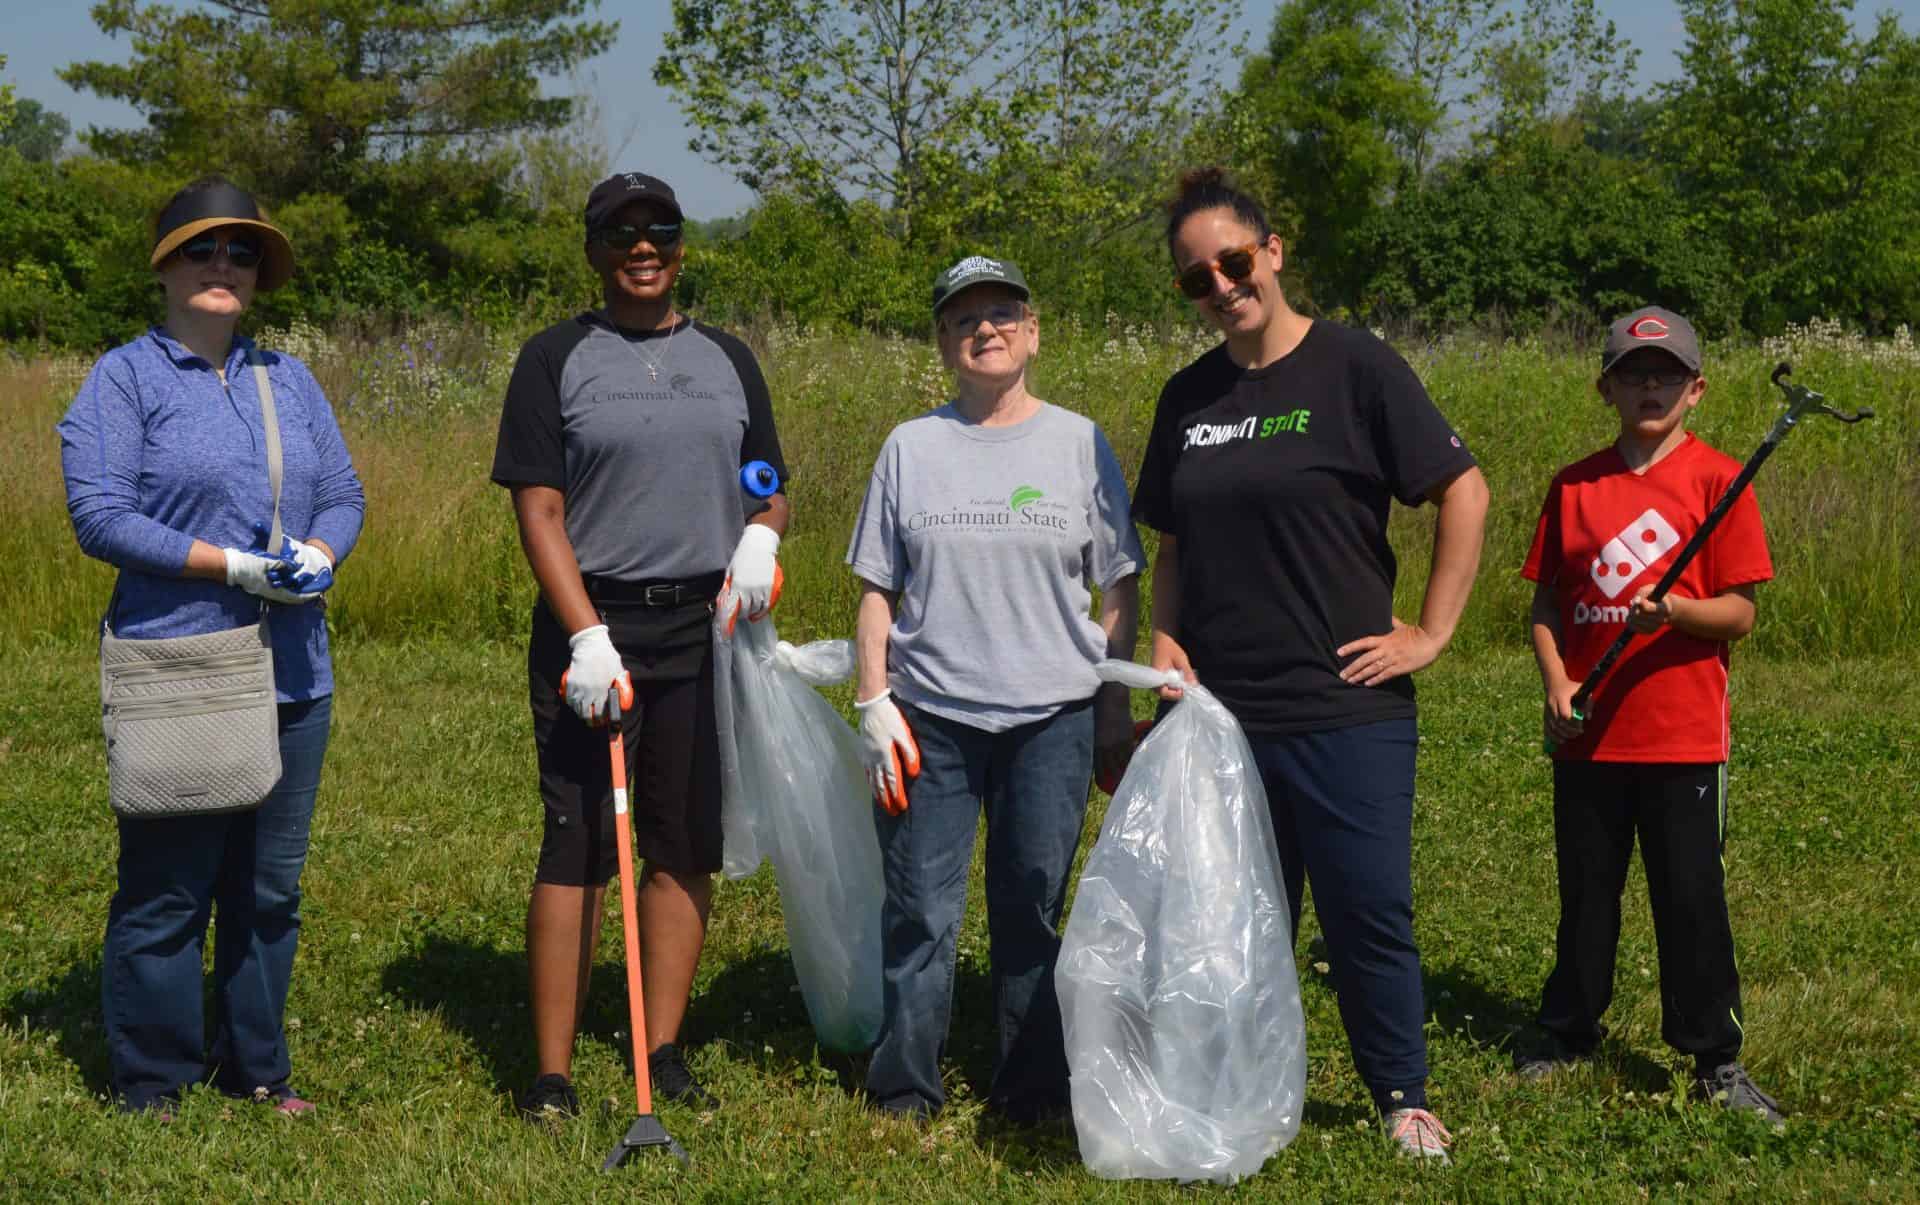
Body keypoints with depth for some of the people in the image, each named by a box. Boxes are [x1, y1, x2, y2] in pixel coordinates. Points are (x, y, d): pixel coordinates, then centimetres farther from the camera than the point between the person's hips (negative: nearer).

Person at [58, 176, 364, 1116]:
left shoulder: (288, 380, 15)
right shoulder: (125, 378, -2)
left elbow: (343, 493, 13)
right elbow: (99, 514, -11)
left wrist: (317, 557, -10)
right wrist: (232, 565, -18)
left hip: (292, 675, 5)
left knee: (270, 888, 12)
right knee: (166, 889, -1)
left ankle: (254, 1067, 24)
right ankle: (152, 1084, 11)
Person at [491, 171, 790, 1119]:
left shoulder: (727, 359, 13)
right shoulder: (557, 357, 2)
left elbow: (768, 489, 19)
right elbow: (539, 511, -4)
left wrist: (760, 538, -6)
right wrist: (588, 638, -15)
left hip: (706, 627, 4)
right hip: (592, 628, -4)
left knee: (685, 847, 7)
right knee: (577, 848, -5)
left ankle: (663, 1054, 16)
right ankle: (551, 1075, -1)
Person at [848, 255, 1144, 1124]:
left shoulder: (1079, 443, 4)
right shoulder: (911, 447, 5)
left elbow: (1120, 587, 7)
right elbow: (876, 587, 7)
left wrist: (1115, 710, 5)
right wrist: (874, 703, 0)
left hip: (1051, 717, 0)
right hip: (929, 716, 0)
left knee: (1031, 909, 6)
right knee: (920, 910, 1)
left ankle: (1032, 1088, 17)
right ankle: (904, 1088, 13)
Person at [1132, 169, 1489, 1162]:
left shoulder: (1353, 367, -7)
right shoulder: (1189, 397, 9)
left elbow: (1464, 493, -7)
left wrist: (1430, 634, -9)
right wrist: (1166, 640, 3)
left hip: (1345, 709, -4)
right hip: (1220, 711, 5)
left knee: (1370, 915, 1)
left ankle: (1405, 1100, 17)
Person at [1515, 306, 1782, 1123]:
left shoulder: (1717, 480, -3)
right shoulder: (1574, 486, 7)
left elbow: (1739, 612, -6)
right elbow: (1546, 603, 9)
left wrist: (1672, 609, -24)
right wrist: (1557, 686, -5)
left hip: (1682, 733, -3)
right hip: (1588, 733, 3)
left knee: (1692, 898, 0)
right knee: (1585, 893, 14)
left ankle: (1715, 1056, 11)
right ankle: (1568, 1033, 28)